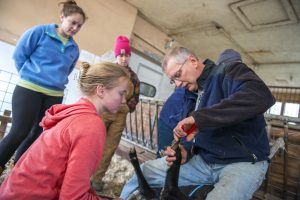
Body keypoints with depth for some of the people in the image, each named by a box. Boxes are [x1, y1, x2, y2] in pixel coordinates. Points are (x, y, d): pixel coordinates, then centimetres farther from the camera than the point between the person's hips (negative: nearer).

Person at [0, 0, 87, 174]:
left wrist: (58, 81, 12)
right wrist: (30, 75, 2)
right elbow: (19, 55, 1)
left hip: (55, 96, 5)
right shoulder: (40, 32, -3)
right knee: (19, 132, -5)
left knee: (37, 134, 10)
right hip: (29, 90, -4)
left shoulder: (74, 49, 9)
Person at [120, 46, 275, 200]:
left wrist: (198, 117, -31)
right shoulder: (195, 93, 13)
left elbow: (261, 97, -30)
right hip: (203, 160, 6)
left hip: (244, 161, -5)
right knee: (144, 171, -2)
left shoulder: (228, 72, -8)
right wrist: (186, 152, -7)